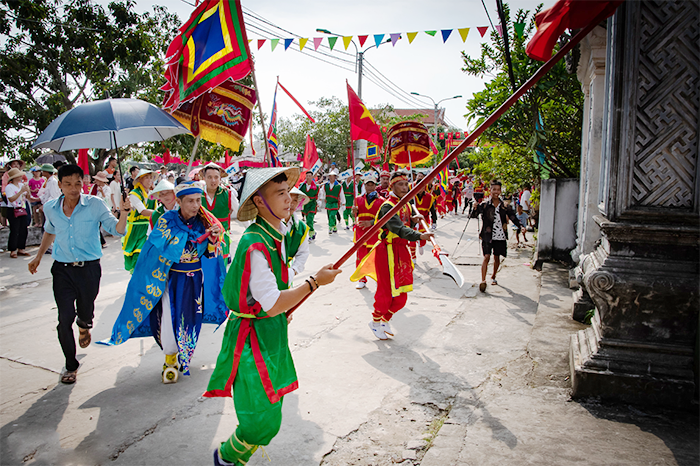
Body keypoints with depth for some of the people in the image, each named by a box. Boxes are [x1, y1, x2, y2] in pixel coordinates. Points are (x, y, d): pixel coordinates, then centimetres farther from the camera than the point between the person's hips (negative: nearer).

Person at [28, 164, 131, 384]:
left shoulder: (95, 205, -10)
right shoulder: (50, 208, 1)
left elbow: (117, 230, -13)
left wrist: (123, 214, -31)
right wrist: (38, 256, 23)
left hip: (89, 269, -1)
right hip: (62, 269, 2)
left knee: (86, 312, 12)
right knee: (65, 318, -3)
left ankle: (84, 325, 53)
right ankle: (71, 366, 15)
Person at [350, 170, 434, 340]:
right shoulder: (388, 206, -18)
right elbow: (398, 228, -32)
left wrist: (412, 219, 3)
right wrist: (419, 236, -44)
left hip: (402, 250, 9)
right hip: (388, 250, -9)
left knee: (401, 291, 11)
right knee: (386, 290, 0)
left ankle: (385, 320, 29)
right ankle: (376, 321, 22)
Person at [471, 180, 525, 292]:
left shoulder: (505, 206, 4)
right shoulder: (485, 205, -3)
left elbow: (513, 217, 4)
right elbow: (474, 215, -8)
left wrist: (521, 226, -12)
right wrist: (476, 207, -29)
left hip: (500, 236, 3)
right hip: (488, 236, -3)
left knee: (497, 258, 14)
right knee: (486, 257, -13)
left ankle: (493, 277, 35)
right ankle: (483, 281, -15)